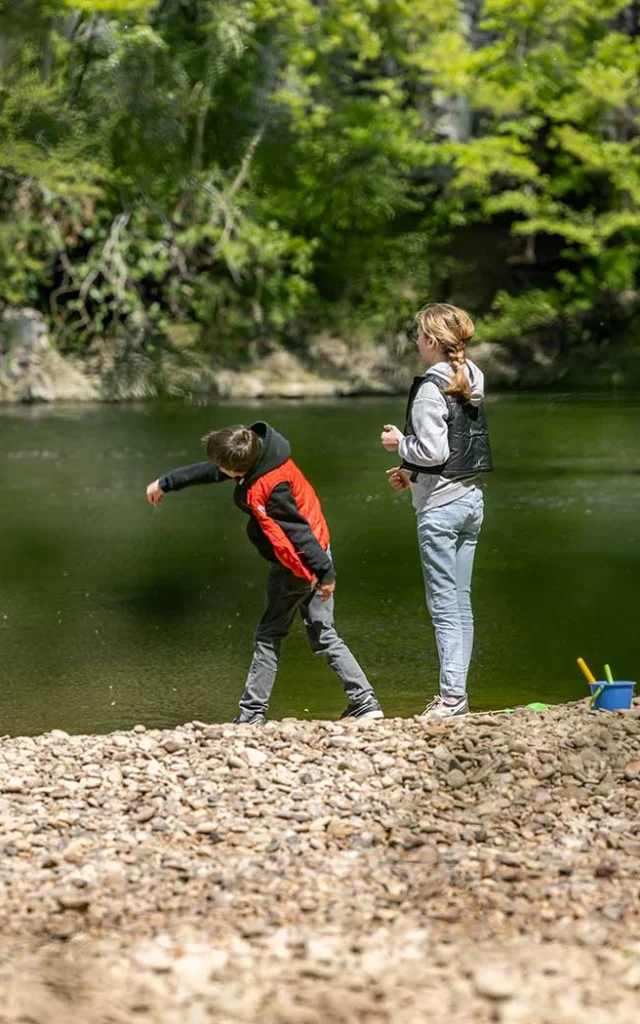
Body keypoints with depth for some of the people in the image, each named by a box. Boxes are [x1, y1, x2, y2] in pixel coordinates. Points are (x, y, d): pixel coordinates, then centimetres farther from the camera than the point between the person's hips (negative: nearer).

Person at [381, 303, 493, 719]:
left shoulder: (431, 388, -16)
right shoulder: (470, 383, 10)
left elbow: (433, 451, -20)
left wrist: (400, 443, -2)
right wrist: (413, 472, 16)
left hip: (440, 506, -8)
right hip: (471, 499, 8)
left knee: (444, 606, -5)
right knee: (461, 603, 10)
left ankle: (451, 695, -5)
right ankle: (457, 692, 13)